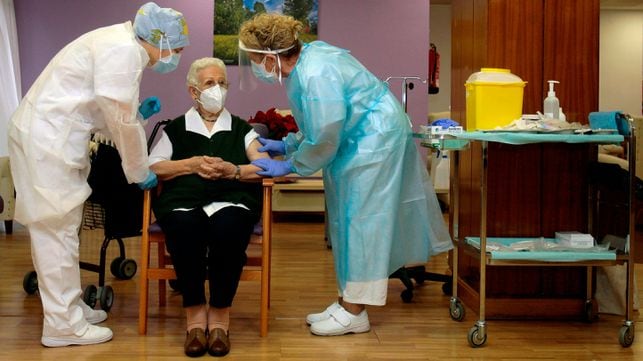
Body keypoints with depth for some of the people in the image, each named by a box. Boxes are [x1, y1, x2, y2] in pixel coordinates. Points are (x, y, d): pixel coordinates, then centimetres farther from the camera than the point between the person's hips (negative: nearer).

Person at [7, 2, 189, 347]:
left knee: (59, 228, 16)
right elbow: (121, 121, -14)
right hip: (46, 140, -10)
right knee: (57, 229, -4)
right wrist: (140, 172, -4)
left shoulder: (120, 44, 15)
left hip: (49, 137, 10)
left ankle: (69, 306, 26)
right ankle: (64, 325, 3)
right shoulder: (124, 50, -16)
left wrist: (138, 113, 10)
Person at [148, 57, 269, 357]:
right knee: (184, 229, -37)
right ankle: (195, 311, -22)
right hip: (183, 200, 0)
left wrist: (232, 170, -9)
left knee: (227, 229, -37)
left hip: (231, 199, 0)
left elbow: (265, 168, 9)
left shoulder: (241, 129, 23)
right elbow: (151, 168, 8)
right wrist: (192, 165, -5)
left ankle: (220, 315, -23)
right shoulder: (176, 129, 22)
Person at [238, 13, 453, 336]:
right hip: (356, 137, 10)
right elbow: (319, 124, 13)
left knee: (360, 217, -5)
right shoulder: (304, 60, 1)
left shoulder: (315, 76, -28)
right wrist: (287, 145, 9)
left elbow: (323, 139, -23)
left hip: (375, 137, -10)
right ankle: (347, 302, 19)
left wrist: (288, 166, -12)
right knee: (347, 218, 11)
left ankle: (354, 313, 2)